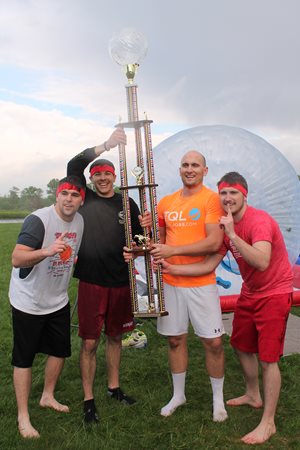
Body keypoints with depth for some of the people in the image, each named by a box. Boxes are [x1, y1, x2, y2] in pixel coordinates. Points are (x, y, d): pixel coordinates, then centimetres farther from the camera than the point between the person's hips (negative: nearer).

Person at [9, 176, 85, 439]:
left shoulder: (80, 221, 0)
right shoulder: (39, 220, -23)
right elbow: (16, 259, -34)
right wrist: (47, 251, -47)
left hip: (58, 300, 7)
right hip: (28, 302, -7)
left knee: (60, 350, 16)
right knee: (24, 358, 4)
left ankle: (48, 396, 39)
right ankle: (23, 417, 19)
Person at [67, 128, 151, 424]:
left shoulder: (127, 204, 5)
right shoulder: (85, 198, 0)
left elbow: (138, 239, 8)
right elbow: (73, 165, -14)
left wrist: (144, 226, -15)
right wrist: (106, 144, -20)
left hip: (120, 282, 3)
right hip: (91, 282, -2)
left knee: (115, 336, 17)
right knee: (89, 342, 4)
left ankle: (114, 388, 35)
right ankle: (88, 400, 19)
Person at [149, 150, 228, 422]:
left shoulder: (212, 199, -8)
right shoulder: (166, 203, 8)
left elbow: (214, 242, -18)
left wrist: (174, 250, -21)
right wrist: (153, 253, -4)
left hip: (201, 283, -4)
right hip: (171, 282, 4)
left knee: (213, 342, 3)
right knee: (175, 339, 14)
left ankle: (218, 399, 26)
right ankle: (178, 395, 33)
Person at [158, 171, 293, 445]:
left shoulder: (259, 221, -25)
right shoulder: (225, 225, -1)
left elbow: (262, 262, -40)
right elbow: (209, 265, -2)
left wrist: (232, 234, -39)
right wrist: (172, 269, -10)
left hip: (274, 294, -8)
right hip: (249, 292, 8)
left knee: (267, 358, -4)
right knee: (242, 346, 19)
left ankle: (268, 423, 12)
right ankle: (253, 396, 43)